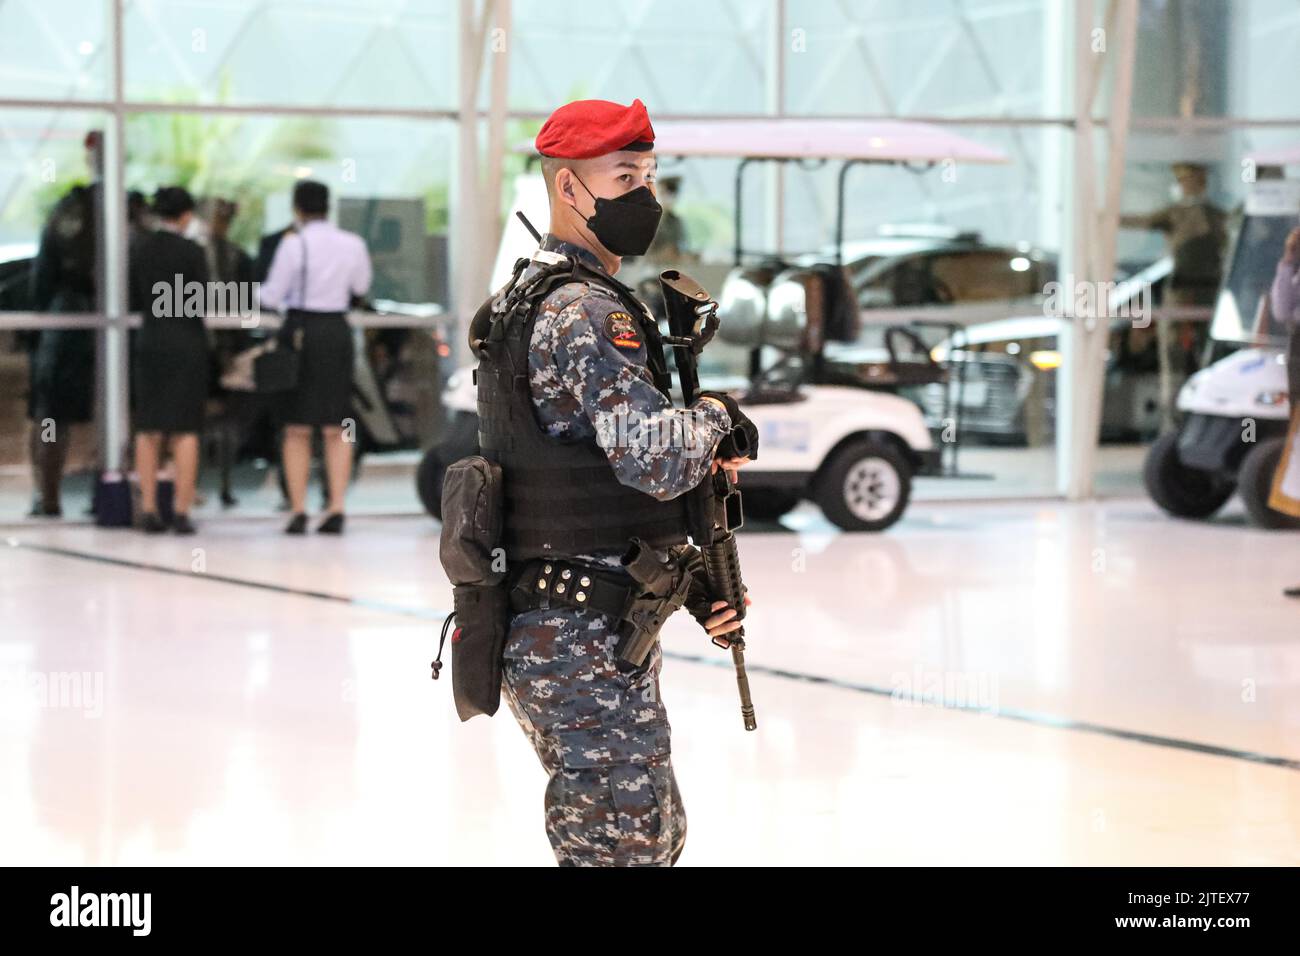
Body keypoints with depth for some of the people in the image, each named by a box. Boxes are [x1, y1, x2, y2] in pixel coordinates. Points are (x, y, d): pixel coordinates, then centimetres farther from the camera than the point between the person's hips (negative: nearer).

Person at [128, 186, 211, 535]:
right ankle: (182, 512, -4)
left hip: (149, 342, 4)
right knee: (185, 430, 0)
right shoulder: (191, 252, -11)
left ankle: (148, 509, 8)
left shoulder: (139, 250, 1)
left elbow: (133, 301, 6)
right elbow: (203, 305, -10)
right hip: (186, 344, -4)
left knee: (149, 430, 10)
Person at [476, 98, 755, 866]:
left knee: (659, 837, 19)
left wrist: (693, 575, 13)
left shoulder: (533, 297, 18)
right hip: (585, 647, -11)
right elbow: (657, 459, -29)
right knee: (624, 850, -5)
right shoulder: (584, 313, -16)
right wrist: (717, 416, -7)